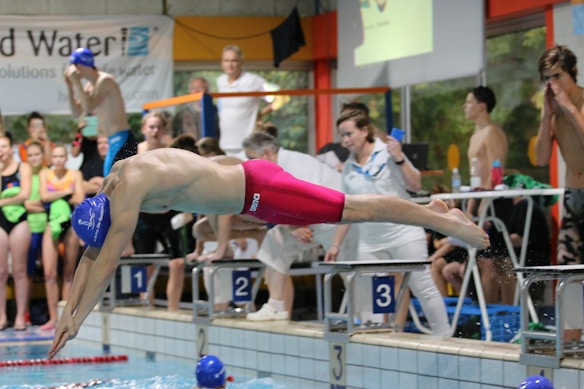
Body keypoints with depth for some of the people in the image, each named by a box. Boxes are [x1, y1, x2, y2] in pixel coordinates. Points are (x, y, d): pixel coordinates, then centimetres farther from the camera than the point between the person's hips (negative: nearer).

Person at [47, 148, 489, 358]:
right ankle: (432, 208, 29)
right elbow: (91, 253, 12)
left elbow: (106, 264, -23)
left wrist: (77, 319, -17)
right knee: (352, 208, 19)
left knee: (356, 210, -3)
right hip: (251, 179, 9)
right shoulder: (116, 177, 5)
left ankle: (444, 221, 3)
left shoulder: (127, 191, -23)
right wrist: (69, 308, 9)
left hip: (259, 193, -9)